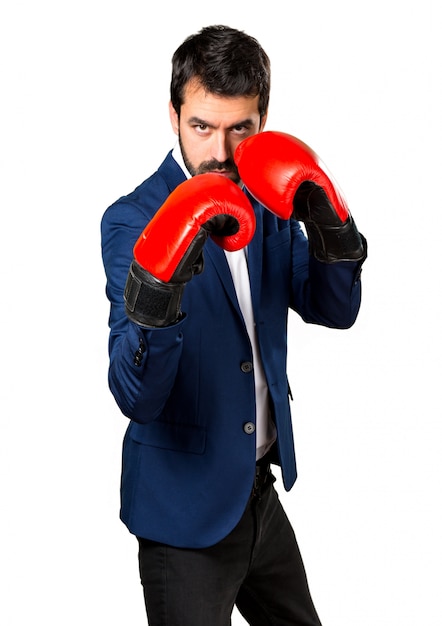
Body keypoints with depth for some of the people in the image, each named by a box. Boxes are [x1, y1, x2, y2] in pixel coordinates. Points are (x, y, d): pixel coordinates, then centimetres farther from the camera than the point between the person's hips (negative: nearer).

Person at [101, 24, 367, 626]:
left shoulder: (269, 203, 0)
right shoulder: (132, 220, -20)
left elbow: (335, 310, 2)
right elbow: (136, 396, -27)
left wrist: (330, 227, -18)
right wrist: (156, 289, -46)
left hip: (261, 488, 7)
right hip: (187, 509, -7)